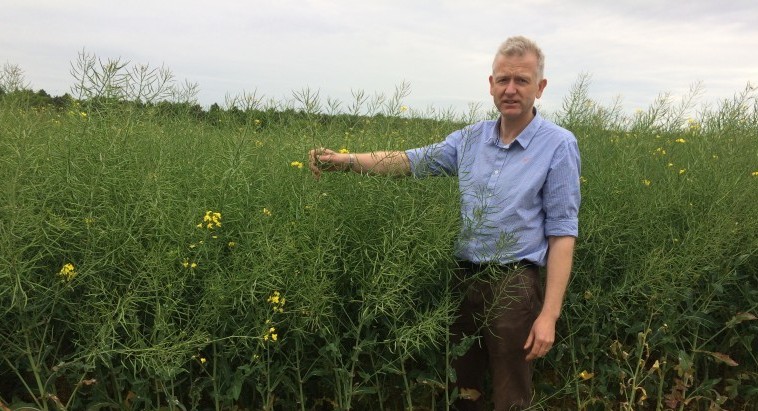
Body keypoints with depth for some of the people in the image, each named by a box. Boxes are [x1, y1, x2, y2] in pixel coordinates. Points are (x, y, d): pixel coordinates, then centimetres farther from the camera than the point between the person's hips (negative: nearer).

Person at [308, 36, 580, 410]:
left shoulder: (559, 145, -8)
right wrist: (347, 160, -7)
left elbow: (562, 232, -10)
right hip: (464, 279, 5)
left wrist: (549, 314, -14)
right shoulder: (470, 138, 6)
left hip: (513, 286, -4)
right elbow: (412, 161, 8)